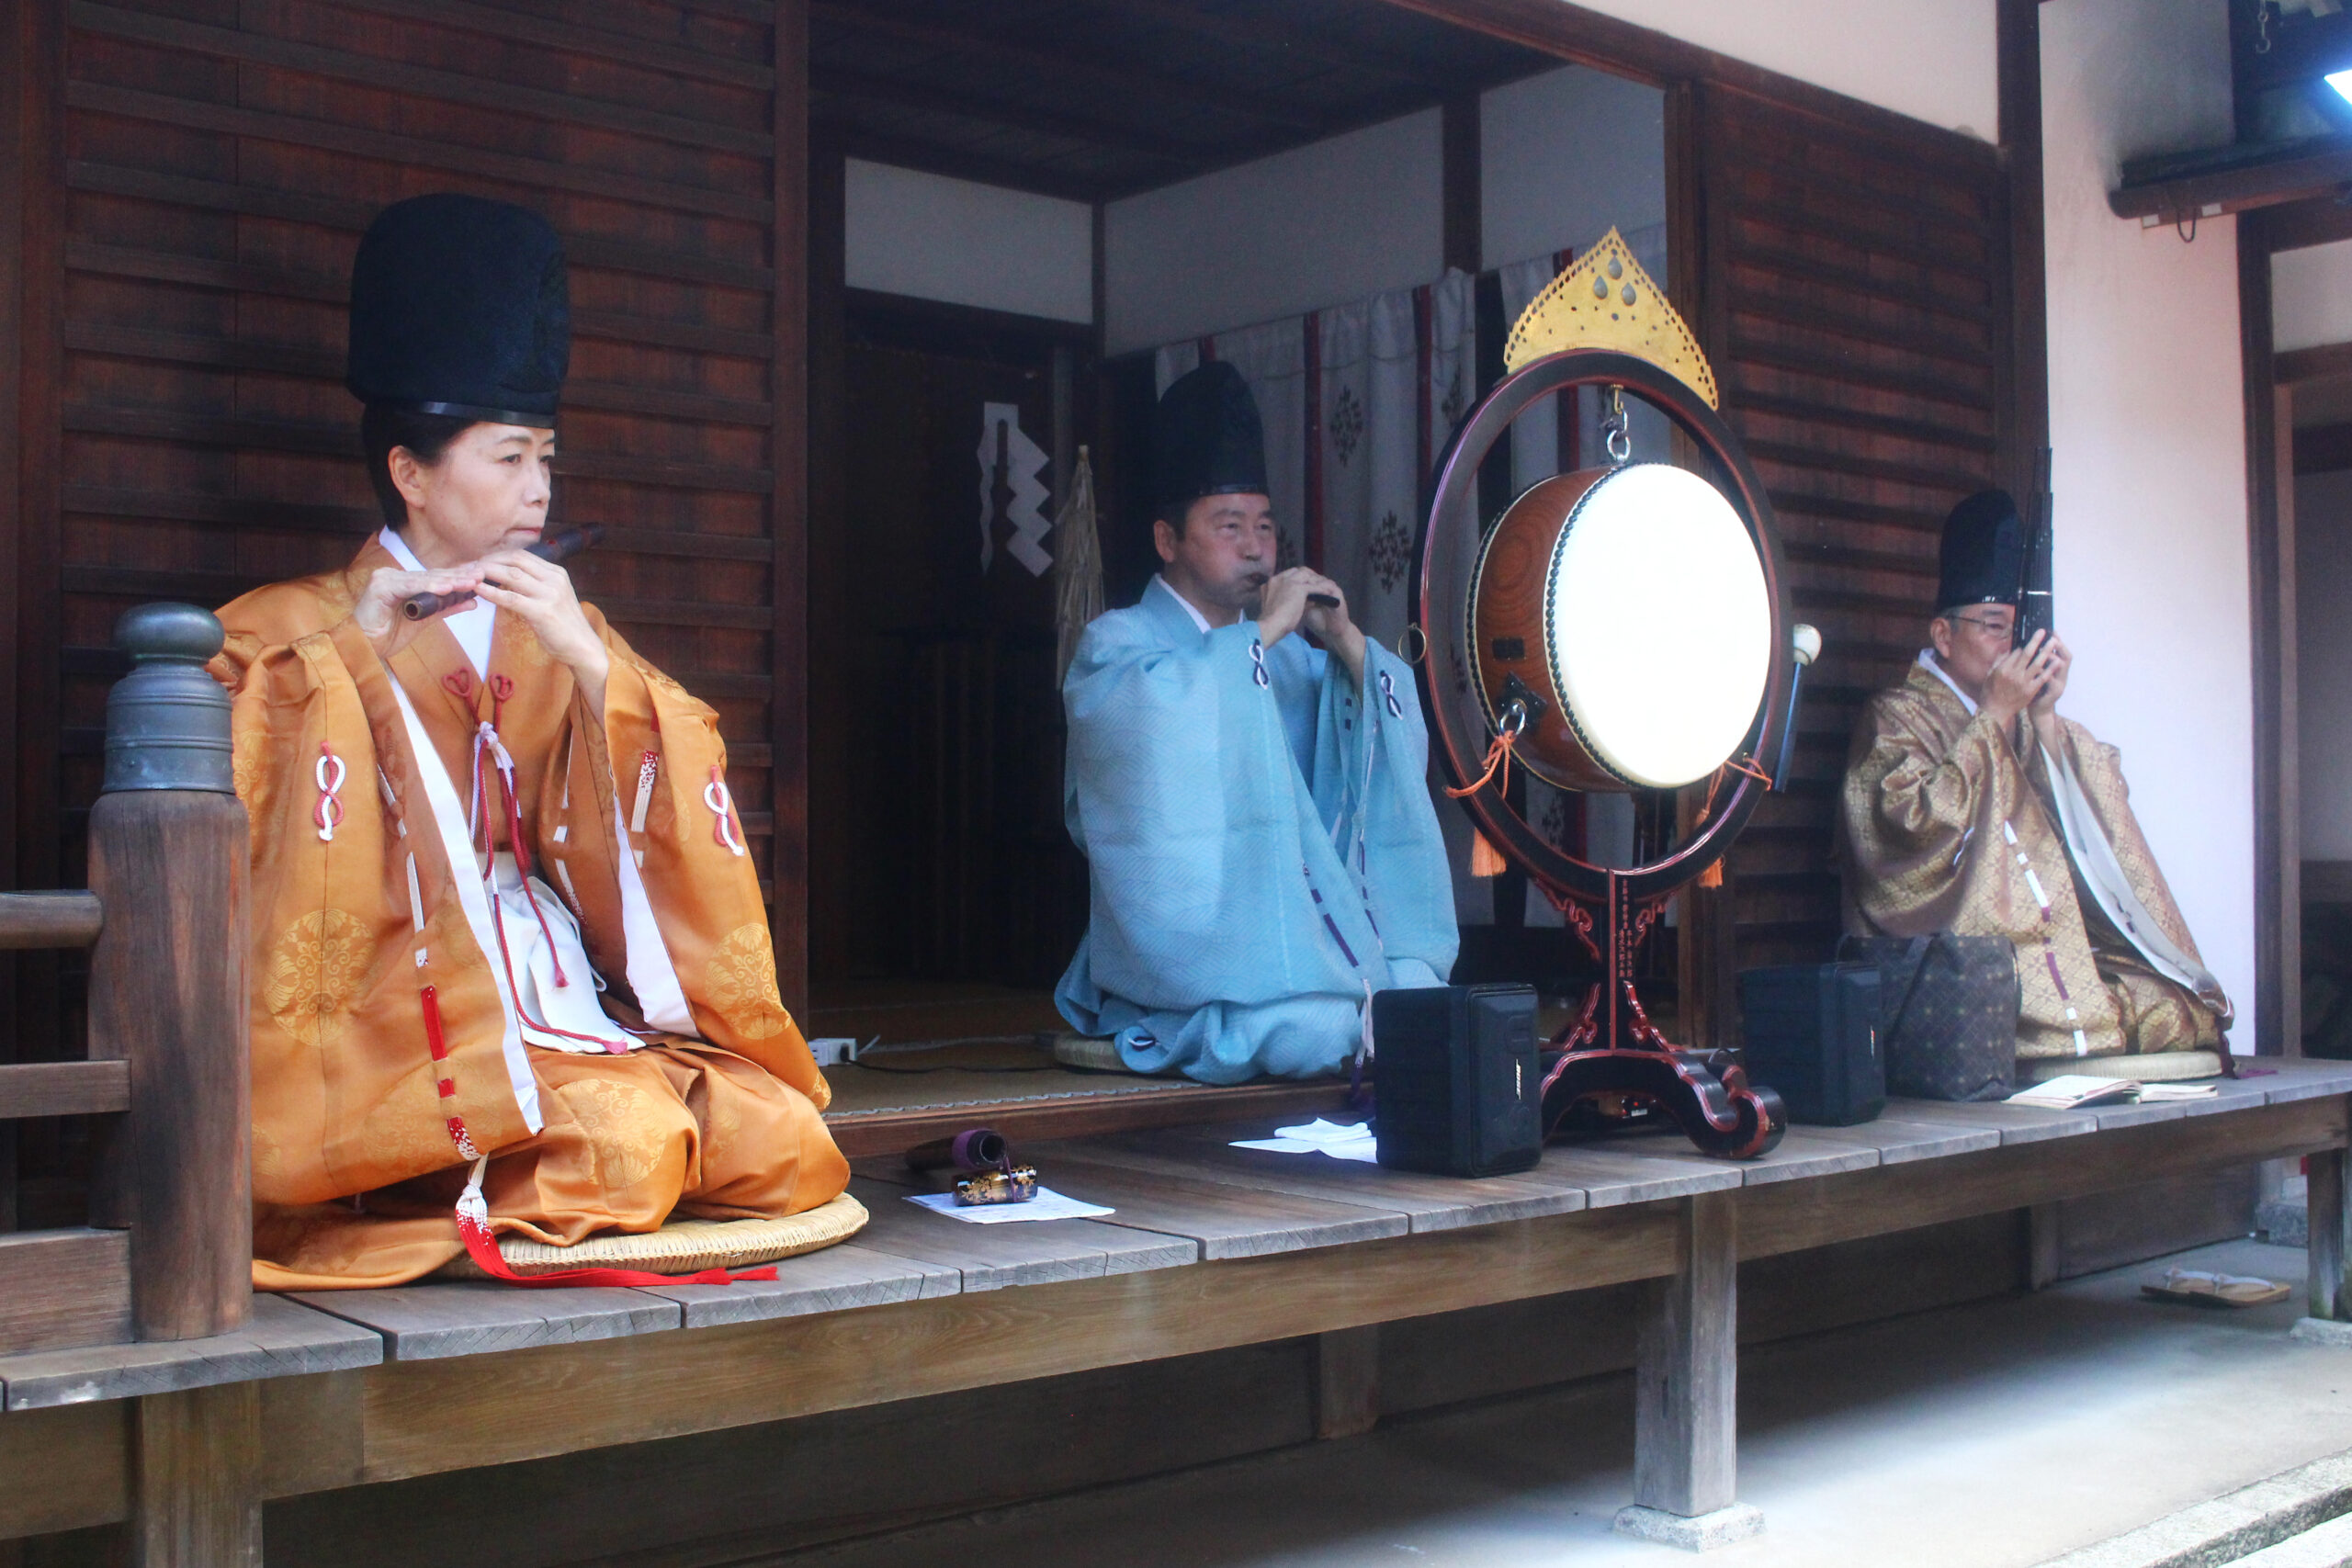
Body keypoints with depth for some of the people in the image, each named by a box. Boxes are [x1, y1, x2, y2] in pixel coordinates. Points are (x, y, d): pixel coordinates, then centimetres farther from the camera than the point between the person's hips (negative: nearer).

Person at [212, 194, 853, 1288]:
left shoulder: (560, 634, 21)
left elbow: (667, 853, 8)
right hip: (406, 1024, -5)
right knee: (629, 1141, -31)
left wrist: (592, 668, -7)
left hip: (570, 1003, 5)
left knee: (787, 1143, -19)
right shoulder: (284, 638, 9)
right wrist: (346, 657, -11)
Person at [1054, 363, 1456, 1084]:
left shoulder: (1281, 647, 17)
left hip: (1301, 925, 6)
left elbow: (1389, 723, 9)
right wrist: (1262, 634, -20)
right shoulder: (1116, 642, -2)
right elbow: (1150, 708, -26)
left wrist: (1347, 644, -8)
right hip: (1191, 938, -6)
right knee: (1315, 1033, -28)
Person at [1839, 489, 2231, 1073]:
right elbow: (1921, 824, -16)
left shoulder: (2023, 717, 20)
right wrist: (1995, 713, -11)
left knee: (2184, 1013, -17)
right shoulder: (1895, 718, 2)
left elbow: (2094, 816, 8)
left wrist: (2045, 716, -3)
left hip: (2059, 946, 6)